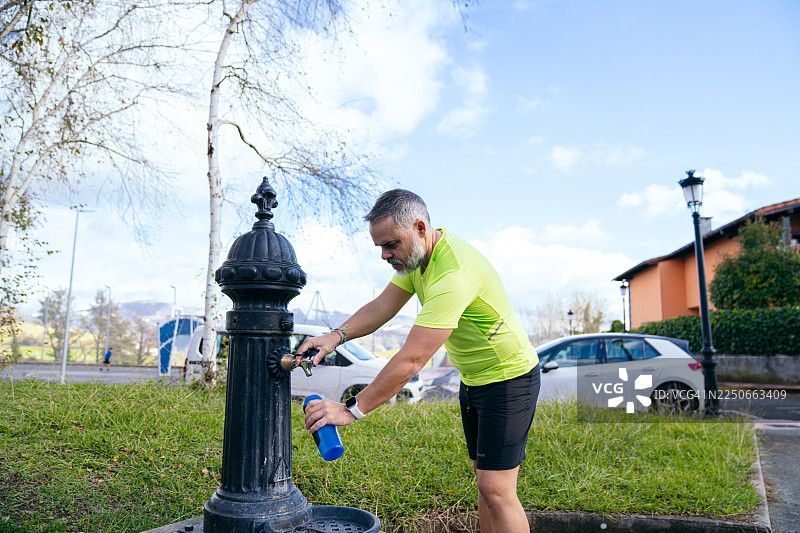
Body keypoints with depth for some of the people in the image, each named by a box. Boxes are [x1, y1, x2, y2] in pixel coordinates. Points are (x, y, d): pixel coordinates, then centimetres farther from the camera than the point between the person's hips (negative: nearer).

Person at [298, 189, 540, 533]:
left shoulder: (454, 274, -35)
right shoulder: (416, 254, -3)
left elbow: (411, 360, -36)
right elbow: (381, 306, -1)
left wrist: (351, 409, -32)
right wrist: (337, 336, -19)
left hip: (508, 377, -9)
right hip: (473, 378, 9)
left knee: (497, 490, -9)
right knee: (483, 478, 15)